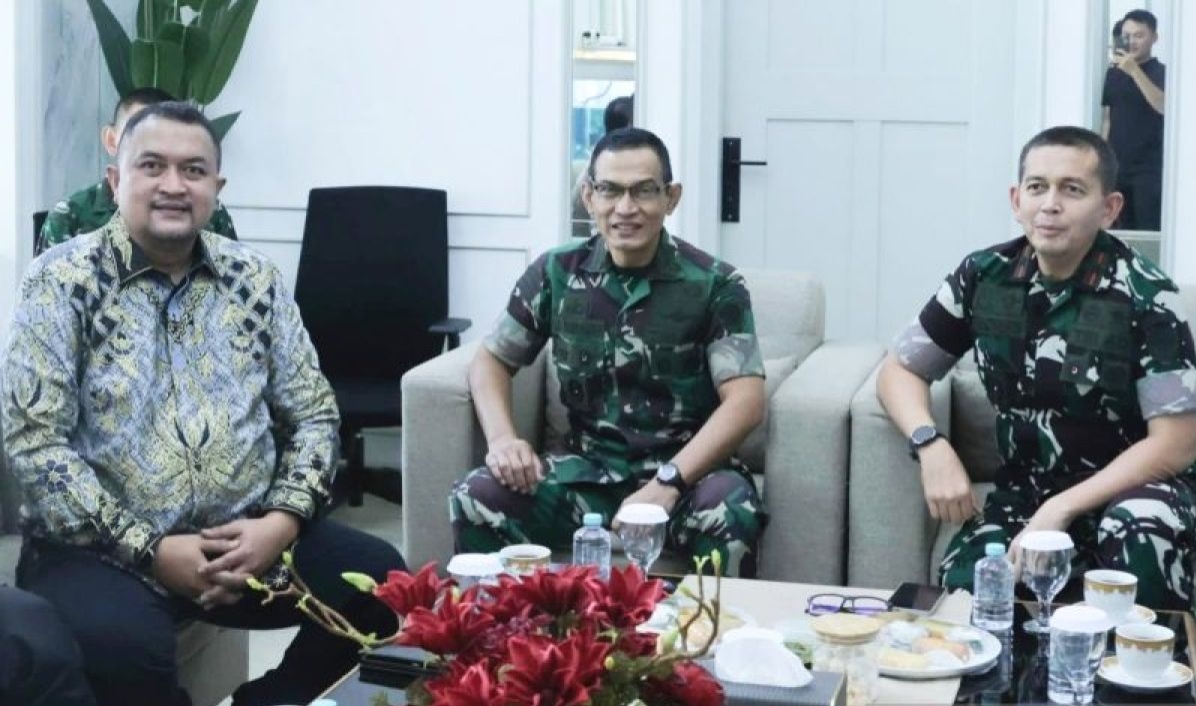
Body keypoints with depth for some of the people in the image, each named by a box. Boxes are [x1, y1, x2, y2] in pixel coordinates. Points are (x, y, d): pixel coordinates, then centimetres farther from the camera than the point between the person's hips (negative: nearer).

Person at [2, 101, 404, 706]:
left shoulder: (255, 279, 8)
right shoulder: (63, 282, -4)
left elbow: (313, 414, 9)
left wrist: (281, 522, -10)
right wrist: (150, 549, -17)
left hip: (248, 535, 4)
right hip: (103, 547, -4)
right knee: (116, 647, -34)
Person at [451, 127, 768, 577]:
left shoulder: (714, 284, -5)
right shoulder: (557, 272, 2)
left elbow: (745, 401, -13)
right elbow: (491, 360, 11)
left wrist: (667, 483, -25)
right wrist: (501, 437, -11)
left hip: (687, 468, -2)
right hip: (589, 466, 2)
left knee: (731, 515, -36)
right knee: (475, 499, -22)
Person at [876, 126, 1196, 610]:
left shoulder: (1143, 296, -14)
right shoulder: (984, 276, -3)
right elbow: (899, 370, 7)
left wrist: (1062, 510, -23)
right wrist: (932, 446, -15)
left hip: (1131, 483, -2)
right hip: (1027, 487, 3)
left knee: (1139, 543, -38)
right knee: (963, 593, -27)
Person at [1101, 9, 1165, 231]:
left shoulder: (1161, 72, -2)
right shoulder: (1113, 73, 11)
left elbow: (1163, 107, -20)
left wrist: (1134, 71, -25)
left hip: (1149, 169, -4)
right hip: (1116, 167, 4)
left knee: (1148, 234, -8)